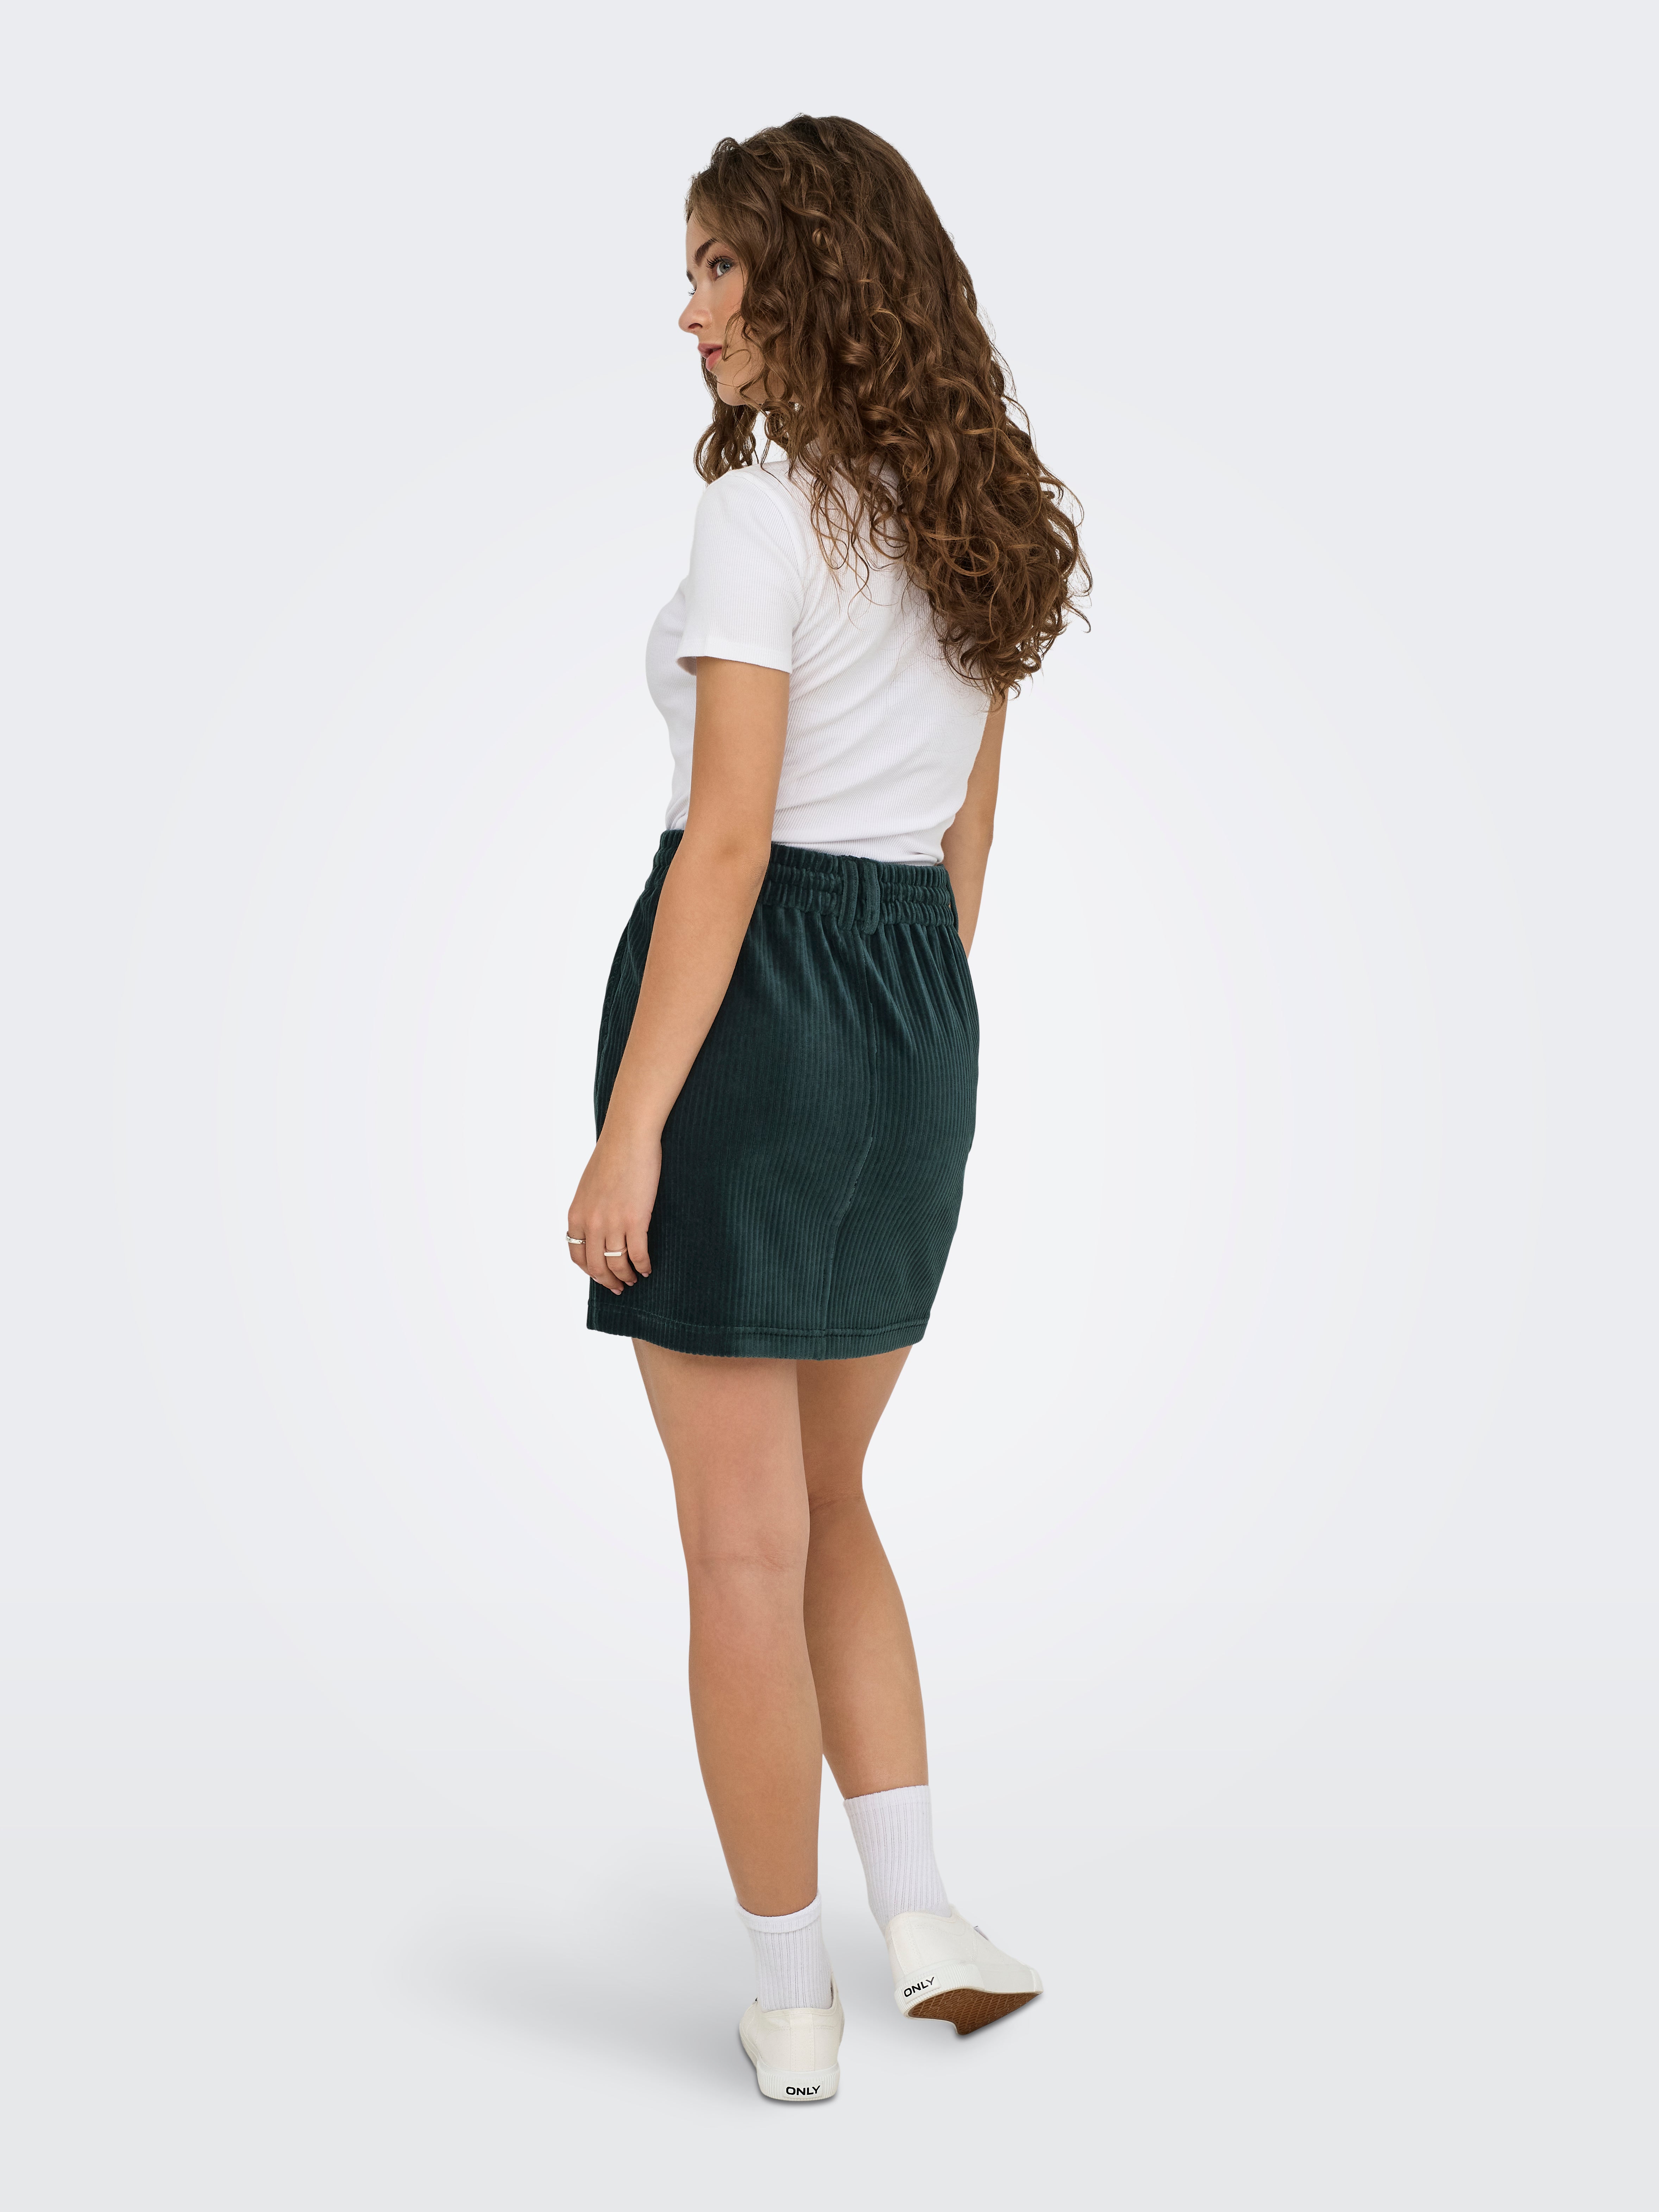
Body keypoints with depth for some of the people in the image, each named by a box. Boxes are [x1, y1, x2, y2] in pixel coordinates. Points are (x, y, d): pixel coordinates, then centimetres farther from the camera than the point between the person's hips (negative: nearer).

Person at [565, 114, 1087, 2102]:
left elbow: (729, 838, -19)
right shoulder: (972, 520, 12)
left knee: (745, 1541, 4)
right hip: (920, 1014, 8)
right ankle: (919, 1921, 19)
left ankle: (792, 2003, 14)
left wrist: (631, 1127, -18)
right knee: (823, 1506, 22)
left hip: (752, 997, -7)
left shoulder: (766, 509, -12)